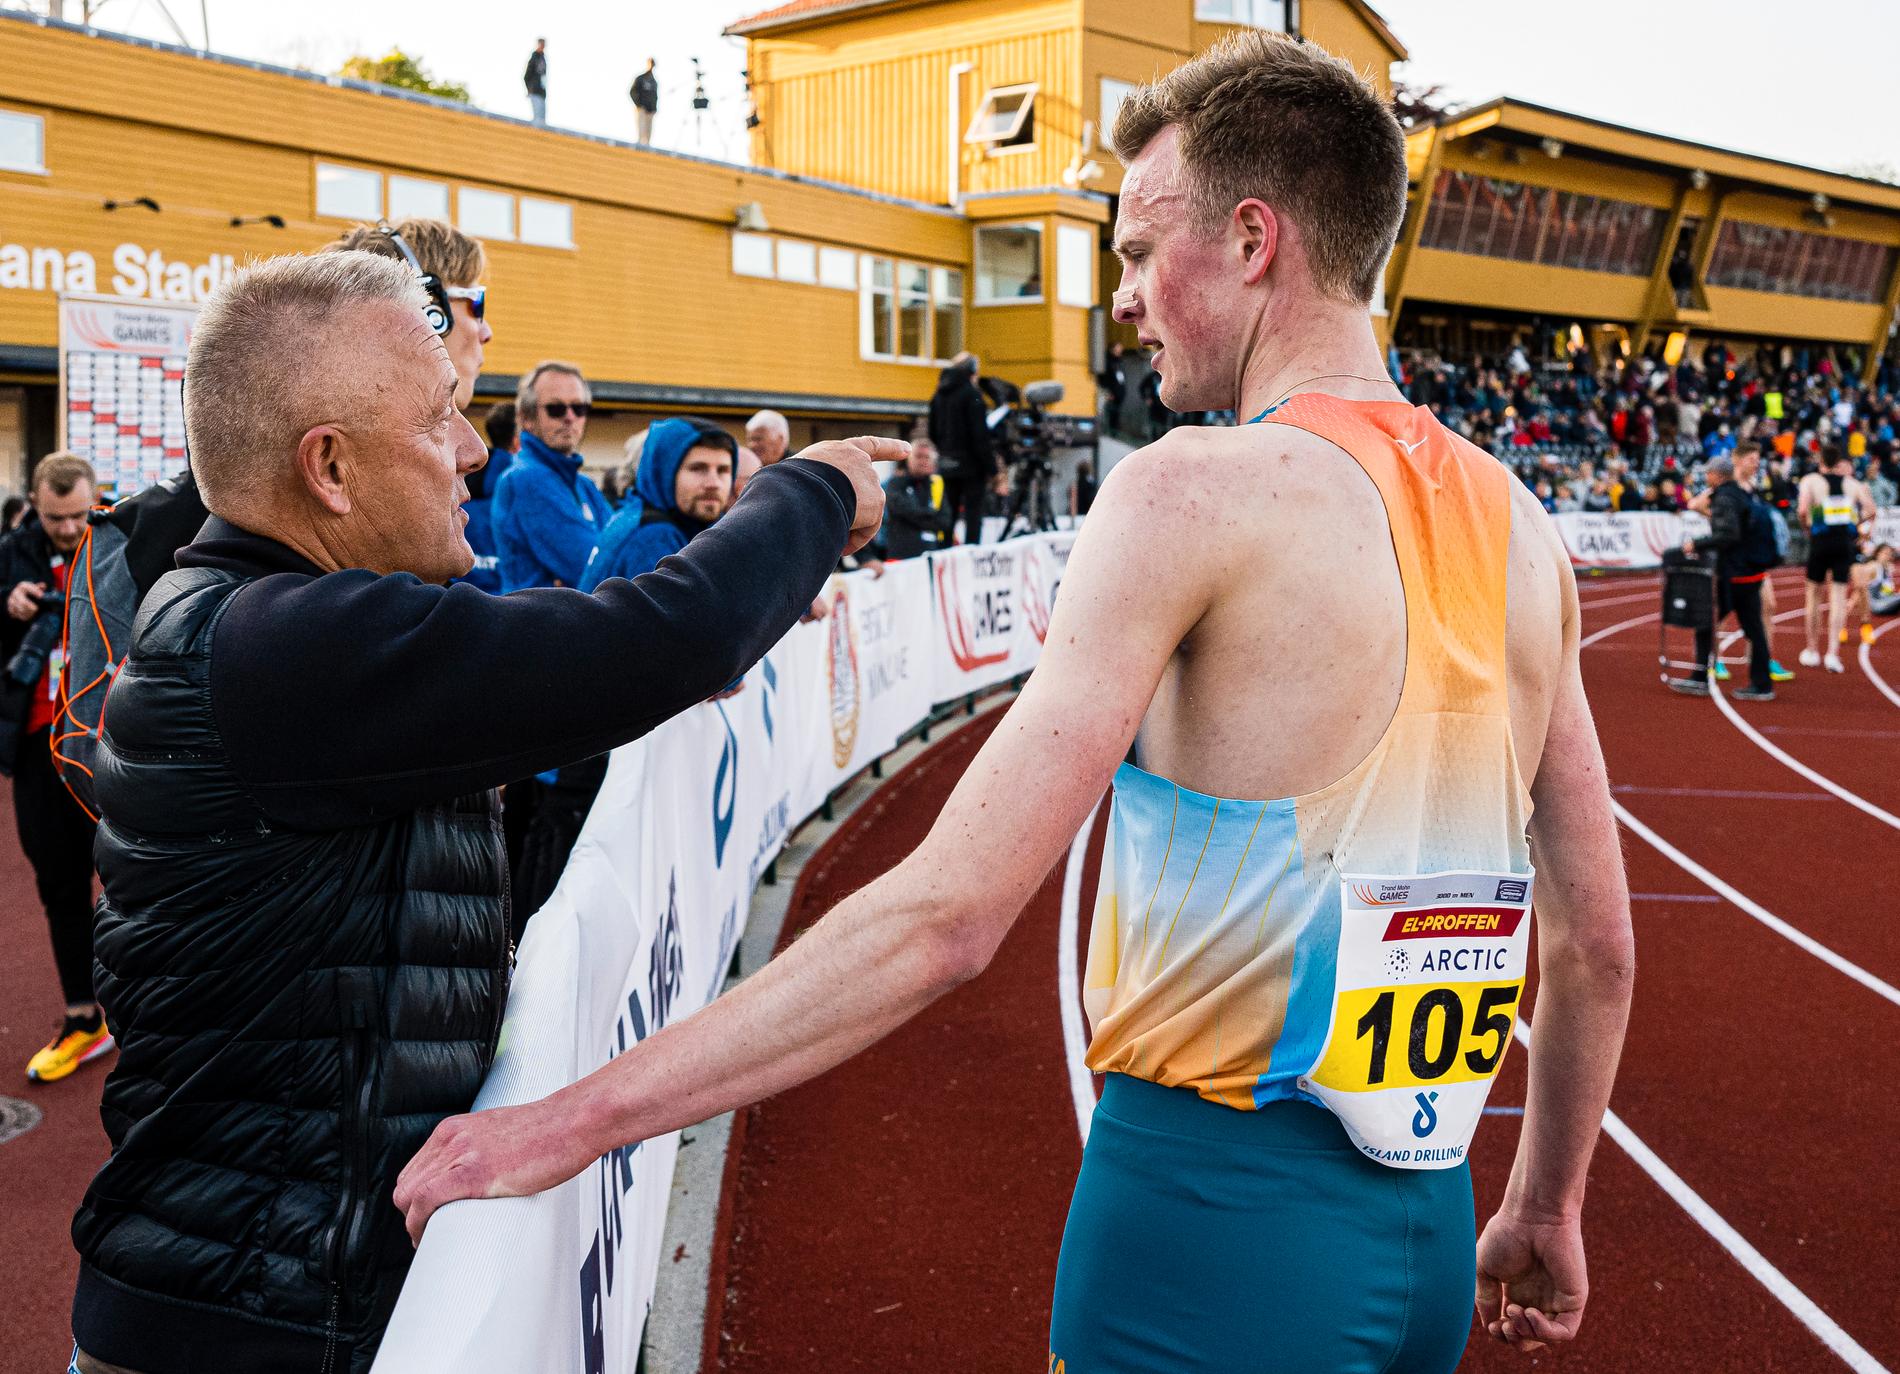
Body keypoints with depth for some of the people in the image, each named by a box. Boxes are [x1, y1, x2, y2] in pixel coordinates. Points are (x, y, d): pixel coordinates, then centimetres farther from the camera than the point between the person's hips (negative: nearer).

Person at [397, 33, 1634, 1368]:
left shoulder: (1195, 491, -17)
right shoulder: (1520, 529, 3)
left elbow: (947, 915, -22)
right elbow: (1597, 938, 9)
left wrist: (580, 1115, -16)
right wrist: (1546, 1212, 23)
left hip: (1211, 1214, -6)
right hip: (1421, 1230, 7)